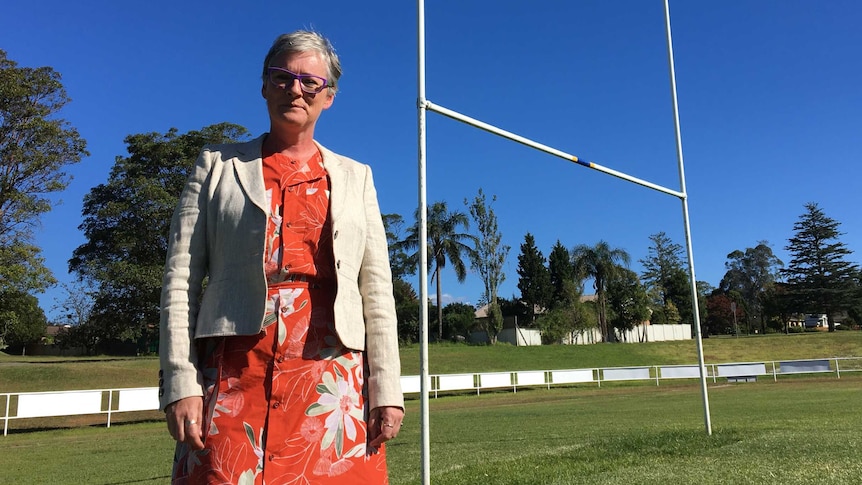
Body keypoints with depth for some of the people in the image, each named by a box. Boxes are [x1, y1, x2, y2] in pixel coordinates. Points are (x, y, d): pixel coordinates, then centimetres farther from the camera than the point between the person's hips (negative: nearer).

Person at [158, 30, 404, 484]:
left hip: (330, 376, 1)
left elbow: (376, 288, 7)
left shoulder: (355, 177, 14)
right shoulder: (217, 165, 10)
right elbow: (180, 279, 3)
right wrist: (180, 381, -7)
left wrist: (386, 387, -2)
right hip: (236, 374, -1)